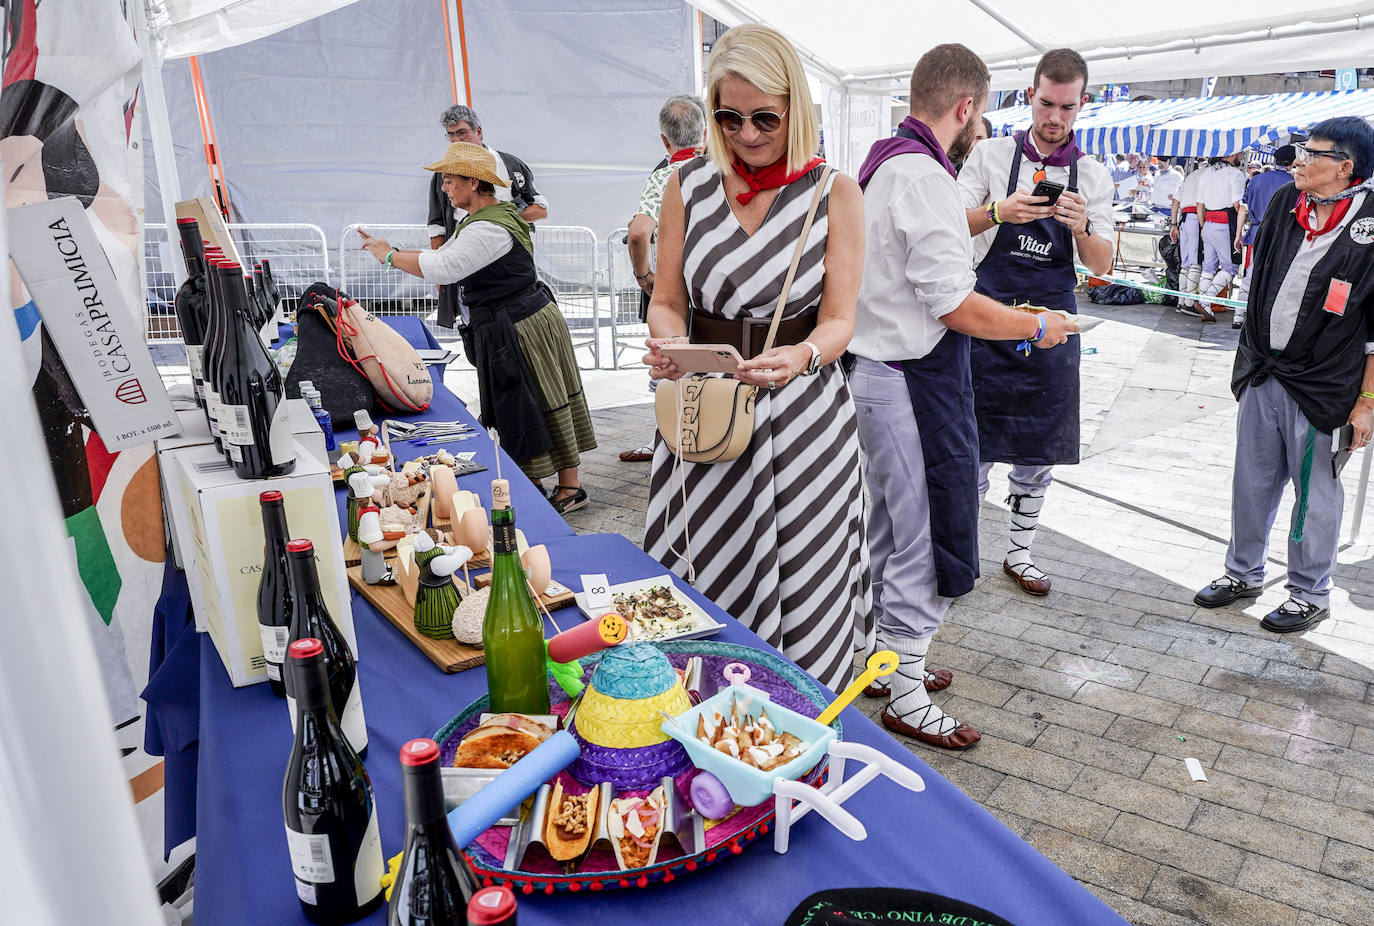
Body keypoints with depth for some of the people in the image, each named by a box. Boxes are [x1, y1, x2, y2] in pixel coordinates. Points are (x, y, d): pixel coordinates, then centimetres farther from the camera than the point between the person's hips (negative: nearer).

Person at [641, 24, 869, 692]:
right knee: (703, 591, 7)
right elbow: (667, 301, 6)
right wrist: (667, 345, -17)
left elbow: (839, 318, -4)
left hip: (802, 414, -1)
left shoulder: (834, 193, 0)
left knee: (799, 594, 4)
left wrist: (804, 355, -27)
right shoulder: (689, 184, 5)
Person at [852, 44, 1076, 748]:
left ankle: (887, 662, 36)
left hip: (877, 370, 10)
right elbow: (958, 308, -21)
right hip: (916, 382, -10)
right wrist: (1037, 328, -6)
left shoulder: (881, 164, 13)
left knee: (890, 534, 20)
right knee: (931, 542, 2)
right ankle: (906, 698, 16)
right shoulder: (924, 177, -18)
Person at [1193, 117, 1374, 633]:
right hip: (1262, 373, 5)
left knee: (1315, 492, 8)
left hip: (1323, 386, -5)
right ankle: (1244, 573, 31)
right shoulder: (1285, 204, 3)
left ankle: (1310, 593, 24)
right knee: (1252, 482, 14)